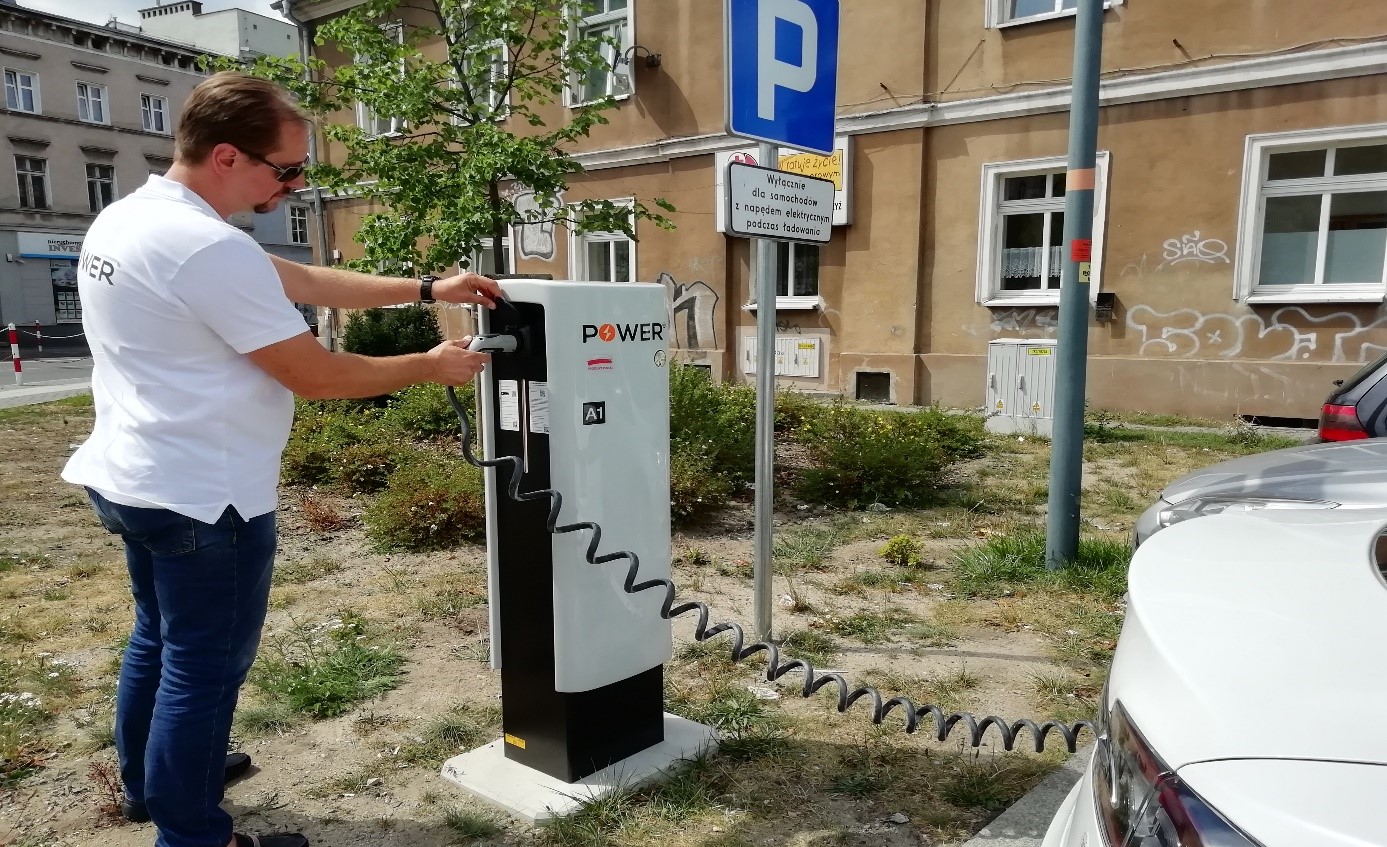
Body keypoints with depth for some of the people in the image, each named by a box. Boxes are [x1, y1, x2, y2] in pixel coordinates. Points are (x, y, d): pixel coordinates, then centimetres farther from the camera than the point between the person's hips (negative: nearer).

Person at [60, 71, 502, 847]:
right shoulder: (210, 248, -25)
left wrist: (427, 289, 6)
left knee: (160, 640, 25)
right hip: (203, 497, -10)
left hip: (136, 478, 10)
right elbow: (315, 376, -20)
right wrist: (430, 367, -7)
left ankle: (151, 785, 44)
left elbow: (301, 281, 8)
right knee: (205, 667, 5)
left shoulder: (126, 219, 8)